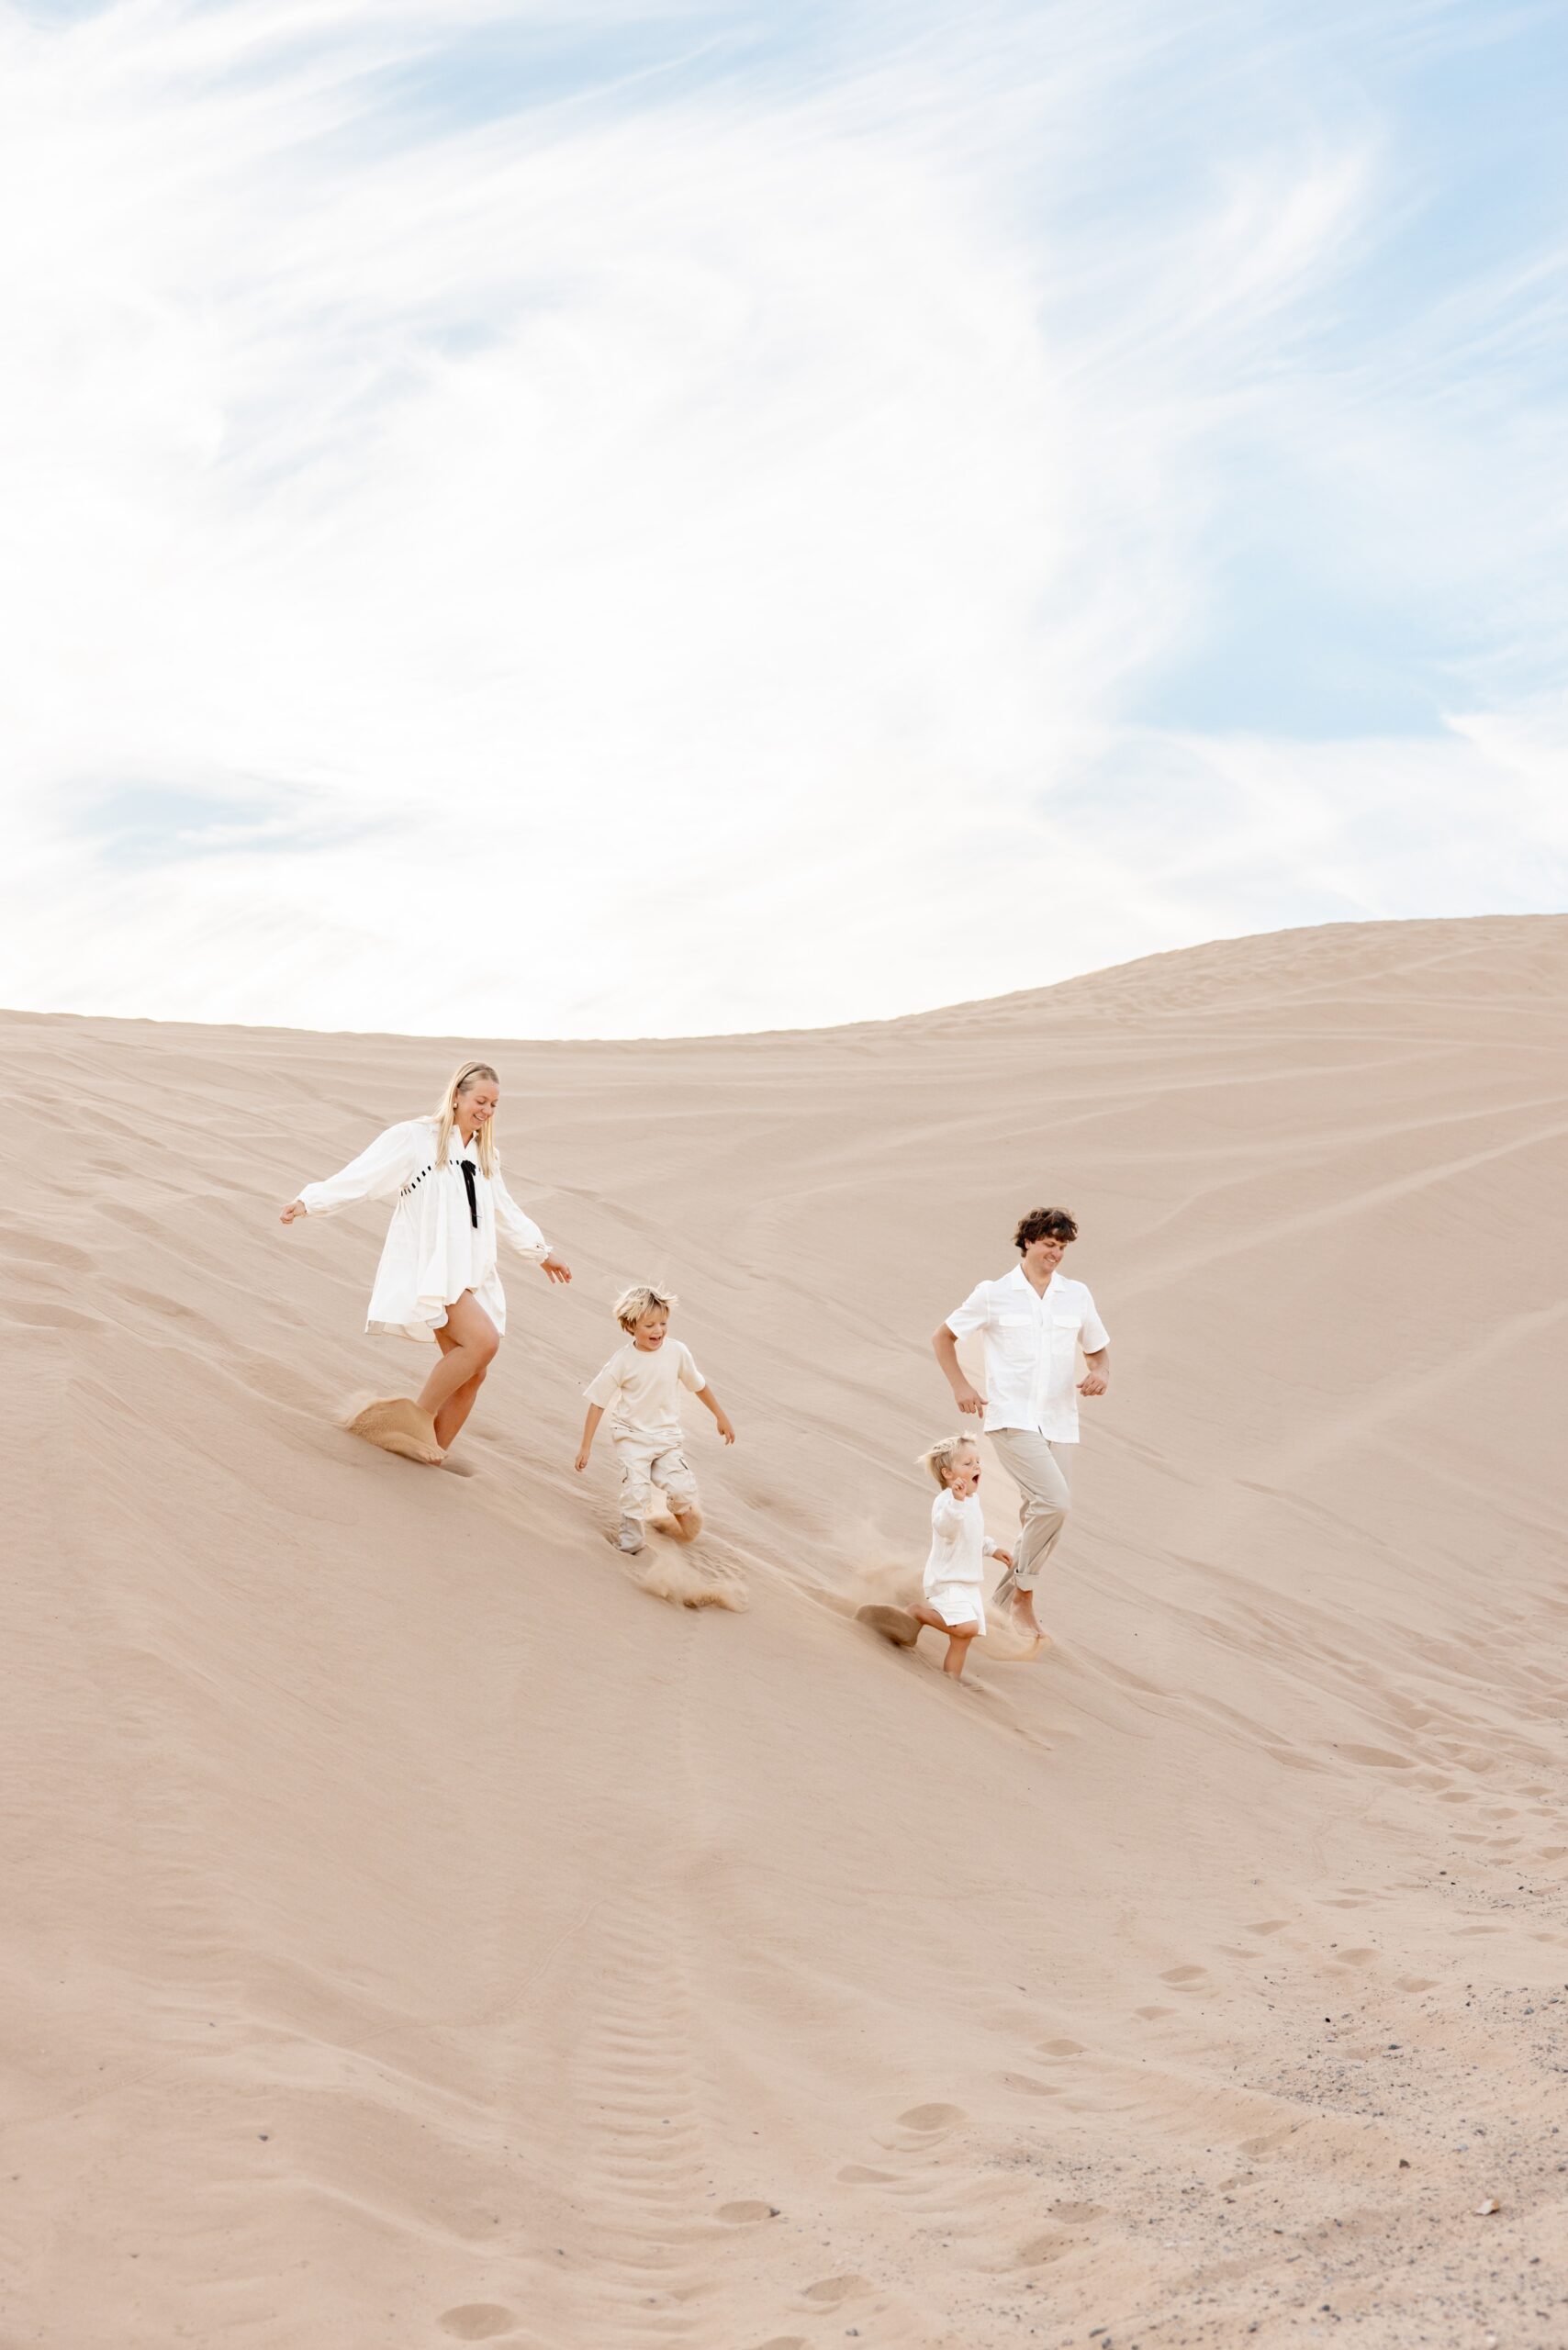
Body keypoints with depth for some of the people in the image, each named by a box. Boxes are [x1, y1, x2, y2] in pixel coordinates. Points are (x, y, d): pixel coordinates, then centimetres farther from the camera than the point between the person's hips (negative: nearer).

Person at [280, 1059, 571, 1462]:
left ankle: (432, 1450, 9)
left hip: (470, 1274, 8)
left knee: (472, 1373, -2)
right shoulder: (415, 1137, -4)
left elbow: (505, 1210, 33)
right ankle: (419, 1416, -8)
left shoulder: (484, 1156, 19)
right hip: (429, 1272, -8)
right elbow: (363, 1175, -11)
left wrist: (541, 1251, 41)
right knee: (483, 1340, -25)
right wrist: (310, 1201, -21)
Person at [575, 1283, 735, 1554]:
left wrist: (721, 1417, 17)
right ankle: (630, 1534, 14)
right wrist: (586, 1446, -8)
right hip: (631, 1438, -2)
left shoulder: (677, 1352, -8)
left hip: (666, 1438, 2)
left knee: (683, 1489, -11)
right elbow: (598, 1402, -9)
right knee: (636, 1493, -16)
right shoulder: (622, 1362, -15)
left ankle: (681, 1509, 26)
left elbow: (699, 1386, 8)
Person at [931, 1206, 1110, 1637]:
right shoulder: (993, 1294, 1)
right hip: (1011, 1418, -5)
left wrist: (1101, 1373, -3)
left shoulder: (1077, 1295, 10)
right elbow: (943, 1338, 10)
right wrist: (959, 1385, -3)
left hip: (1057, 1422, 5)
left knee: (1037, 1515, 8)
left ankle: (1006, 1599, 23)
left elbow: (1098, 1350, 20)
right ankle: (1024, 1594, -7)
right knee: (1055, 1502, -21)